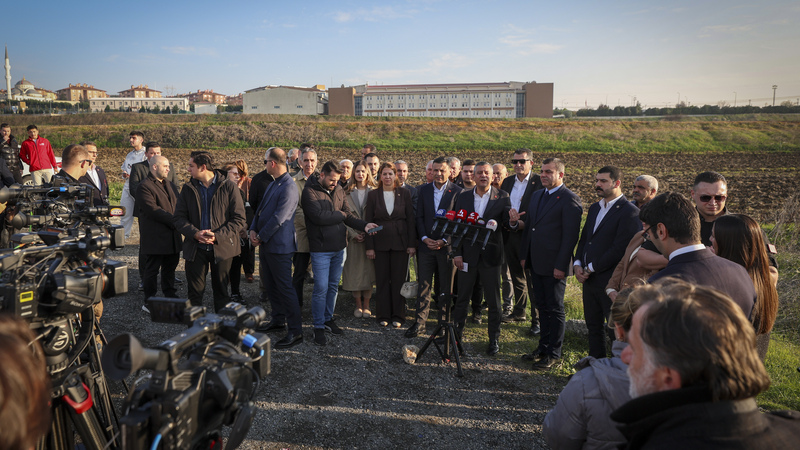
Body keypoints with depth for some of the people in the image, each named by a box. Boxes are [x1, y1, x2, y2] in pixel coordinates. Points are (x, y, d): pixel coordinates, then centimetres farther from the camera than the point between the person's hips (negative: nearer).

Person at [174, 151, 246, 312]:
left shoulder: (229, 187, -5)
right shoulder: (188, 188, 6)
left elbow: (239, 219, -7)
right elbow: (179, 218, 4)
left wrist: (217, 235, -18)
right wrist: (195, 233, -14)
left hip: (222, 247, -2)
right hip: (195, 248, 2)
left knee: (221, 290, 10)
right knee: (195, 292, 7)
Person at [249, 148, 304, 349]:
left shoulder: (289, 188, -18)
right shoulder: (272, 184, 13)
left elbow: (278, 219, -22)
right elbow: (261, 208, 15)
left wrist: (261, 237, -13)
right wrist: (253, 229, 0)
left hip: (279, 245, -10)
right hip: (266, 243, 10)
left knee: (284, 287, -6)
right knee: (269, 283, 18)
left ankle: (295, 331, 1)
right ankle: (278, 319, 34)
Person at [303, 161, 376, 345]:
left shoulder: (338, 190, 10)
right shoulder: (309, 191, -10)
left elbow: (347, 215, 8)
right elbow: (319, 216, -22)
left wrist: (364, 226, -10)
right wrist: (340, 215, -7)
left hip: (339, 246, 6)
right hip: (321, 248, -6)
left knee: (333, 286, 15)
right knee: (321, 288, -2)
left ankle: (328, 319, 29)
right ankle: (319, 327, 11)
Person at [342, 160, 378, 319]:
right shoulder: (347, 192, 6)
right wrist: (354, 233, -8)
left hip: (370, 236, 0)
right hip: (353, 237, 1)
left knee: (369, 269, 2)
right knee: (354, 270, 3)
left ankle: (366, 306, 14)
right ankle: (358, 305, 17)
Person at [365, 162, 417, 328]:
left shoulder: (405, 194, 2)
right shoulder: (373, 195, 2)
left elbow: (411, 220, 2)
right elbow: (368, 221, 2)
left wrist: (412, 244, -4)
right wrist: (369, 246, -3)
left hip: (400, 242, 0)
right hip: (380, 243, 0)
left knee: (399, 279, 4)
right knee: (382, 280, 6)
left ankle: (398, 316, 16)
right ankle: (383, 315, 18)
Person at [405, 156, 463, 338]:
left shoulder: (457, 192, -3)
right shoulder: (424, 190, 9)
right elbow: (419, 217, 7)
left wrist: (444, 241, -12)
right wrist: (425, 238, -5)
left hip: (446, 246, -2)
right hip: (426, 244, 3)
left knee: (446, 287, 8)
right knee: (423, 286, 3)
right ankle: (419, 323, 9)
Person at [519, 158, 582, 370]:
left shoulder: (570, 200, -12)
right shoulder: (536, 195, 14)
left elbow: (570, 236, -16)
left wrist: (561, 266, -18)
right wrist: (524, 255, 13)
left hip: (554, 266, -7)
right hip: (535, 263, 8)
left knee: (555, 309, 5)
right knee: (542, 306, 17)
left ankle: (554, 354, 16)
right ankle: (543, 347, 29)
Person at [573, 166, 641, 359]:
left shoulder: (629, 212, -13)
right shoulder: (594, 208, 14)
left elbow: (619, 249, -19)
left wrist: (591, 268, -14)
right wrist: (577, 263, 0)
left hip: (611, 281, -8)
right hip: (589, 278, 8)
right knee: (593, 327, 18)